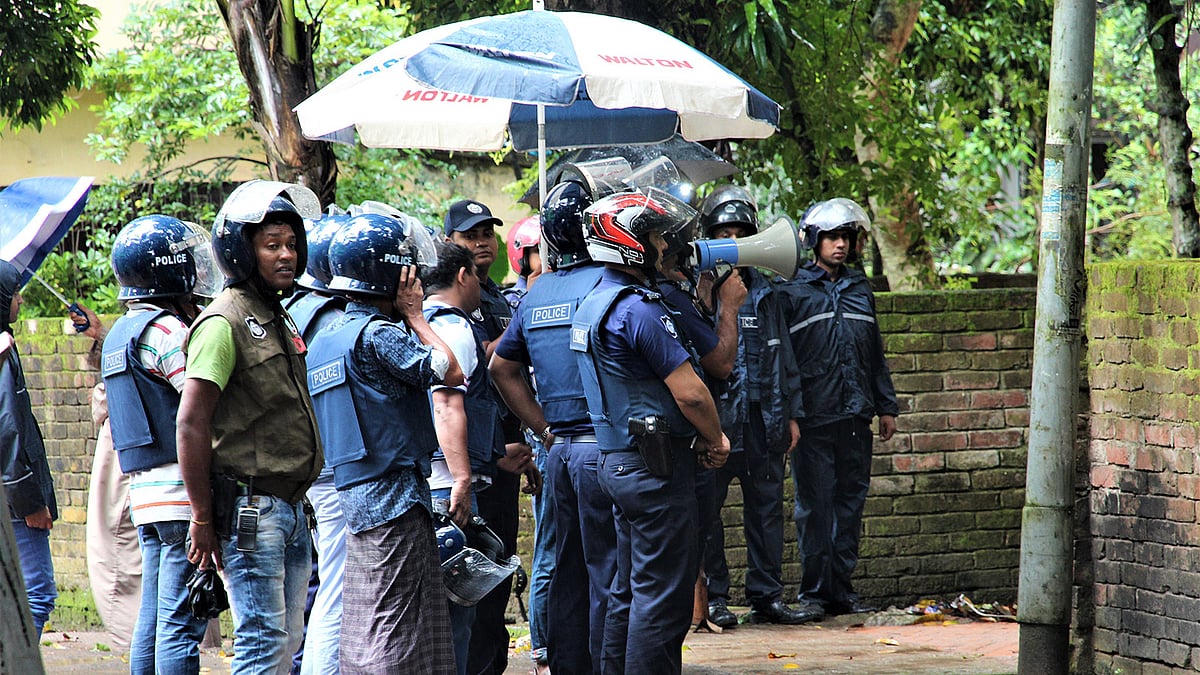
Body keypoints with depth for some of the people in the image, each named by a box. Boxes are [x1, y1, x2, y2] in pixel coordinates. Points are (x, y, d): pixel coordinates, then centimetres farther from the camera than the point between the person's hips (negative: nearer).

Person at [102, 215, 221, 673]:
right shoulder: (168, 331, -13)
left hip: (144, 494, 9)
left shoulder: (120, 333, 17)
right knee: (181, 623, -9)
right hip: (183, 493, -9)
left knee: (152, 617, 12)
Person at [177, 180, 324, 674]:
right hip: (251, 508, -9)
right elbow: (190, 424, -16)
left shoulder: (281, 320, 16)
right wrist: (203, 518, -17)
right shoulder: (223, 322, -11)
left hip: (291, 506, 9)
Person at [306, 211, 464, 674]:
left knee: (365, 631, 11)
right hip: (396, 497, -9)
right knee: (398, 635, -8)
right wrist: (414, 313, -3)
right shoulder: (379, 335, -14)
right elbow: (451, 372, -11)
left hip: (356, 497, 9)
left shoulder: (324, 341, 14)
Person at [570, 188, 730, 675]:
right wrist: (716, 440, -1)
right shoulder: (639, 308, -17)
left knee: (630, 592, 15)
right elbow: (689, 392, -18)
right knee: (663, 597, -7)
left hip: (617, 463, 10)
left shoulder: (593, 305, 14)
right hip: (656, 467, -10)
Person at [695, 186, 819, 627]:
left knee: (767, 506, 5)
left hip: (761, 415, 5)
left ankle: (767, 596, 11)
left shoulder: (763, 290, 14)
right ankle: (713, 598, 7)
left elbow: (781, 355, 18)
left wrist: (788, 413, 13)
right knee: (707, 509, 0)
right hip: (714, 415, -4)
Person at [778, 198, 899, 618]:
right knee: (814, 504, -2)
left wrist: (886, 405, 17)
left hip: (855, 417, 5)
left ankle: (841, 587, 12)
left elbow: (875, 354, 22)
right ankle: (814, 591, 4)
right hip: (813, 418, -5)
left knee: (851, 501, 6)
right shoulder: (792, 291, -1)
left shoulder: (860, 289, 16)